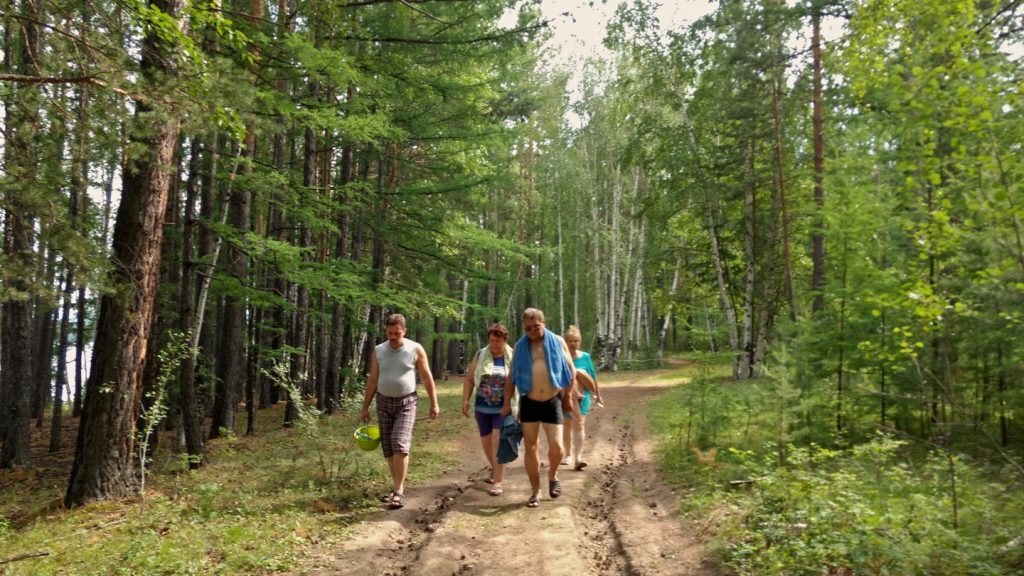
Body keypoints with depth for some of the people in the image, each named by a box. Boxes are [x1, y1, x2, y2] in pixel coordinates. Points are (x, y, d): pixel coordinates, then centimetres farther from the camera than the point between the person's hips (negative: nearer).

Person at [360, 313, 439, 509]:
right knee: (388, 448, 5)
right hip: (384, 402, 4)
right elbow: (372, 380, 8)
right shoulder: (378, 351, 1)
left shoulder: (415, 349, -7)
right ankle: (397, 487, 18)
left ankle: (399, 490, -12)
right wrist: (365, 407, 7)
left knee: (400, 445, -16)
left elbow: (427, 377, -1)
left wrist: (434, 403, -1)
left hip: (406, 402, -3)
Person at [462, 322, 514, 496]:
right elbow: (469, 379, 6)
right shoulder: (480, 355, 2)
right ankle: (495, 470, 39)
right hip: (482, 407, 3)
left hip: (503, 408, -3)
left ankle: (498, 481, -8)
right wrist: (465, 400, -1)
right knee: (486, 442, 13)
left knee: (498, 442, -13)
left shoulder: (512, 358, -4)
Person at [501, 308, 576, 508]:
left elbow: (571, 370, 5)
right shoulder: (520, 346, 2)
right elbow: (512, 376, 6)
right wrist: (507, 403, 2)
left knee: (556, 446, -7)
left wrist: (567, 396, 4)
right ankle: (535, 491, 15)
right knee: (530, 448, 3)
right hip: (529, 402, 1)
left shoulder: (557, 342, -1)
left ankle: (553, 475, 25)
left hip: (553, 402, -1)